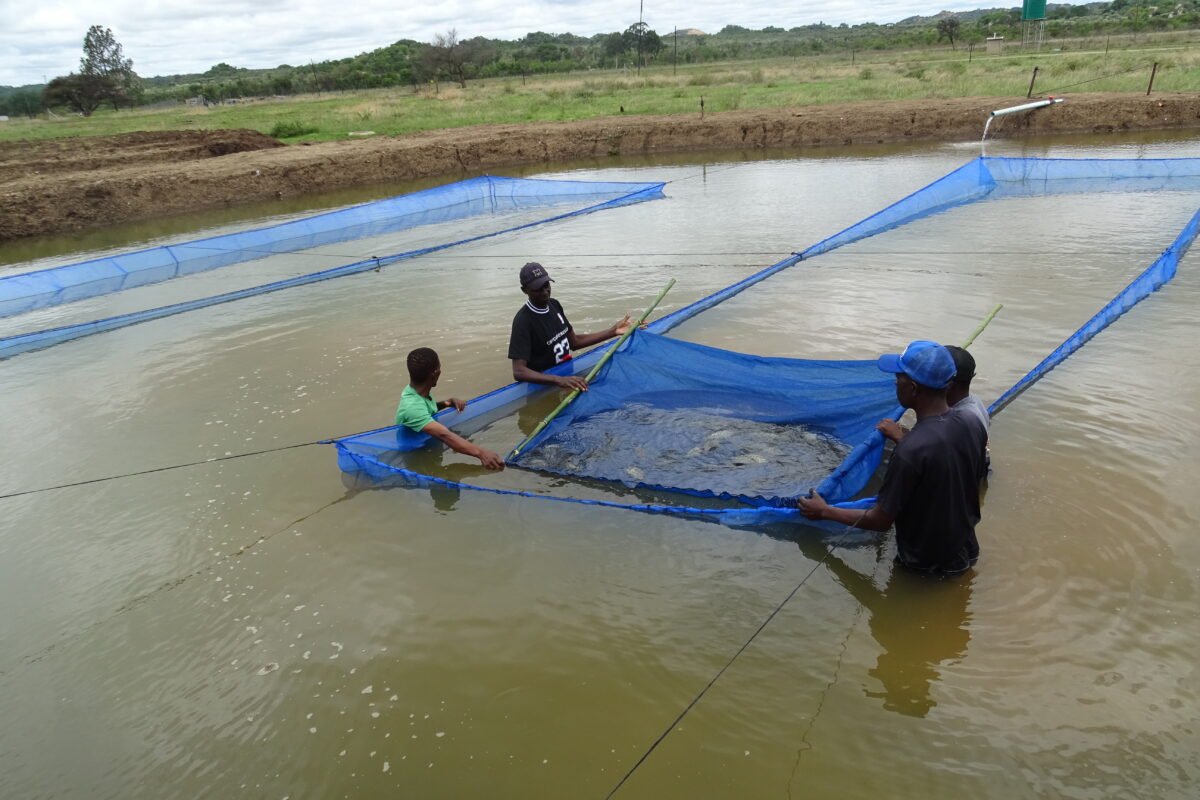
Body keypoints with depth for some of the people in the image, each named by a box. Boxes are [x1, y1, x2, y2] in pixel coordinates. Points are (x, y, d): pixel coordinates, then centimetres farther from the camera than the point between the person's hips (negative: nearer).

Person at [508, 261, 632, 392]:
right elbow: (518, 372, -27)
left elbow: (574, 342, 15)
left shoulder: (554, 305, 6)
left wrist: (613, 331, 7)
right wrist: (559, 380, -40)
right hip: (544, 385, -7)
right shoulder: (523, 320, -18)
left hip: (568, 374, 7)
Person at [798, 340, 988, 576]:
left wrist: (824, 511, -6)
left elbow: (881, 521, -20)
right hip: (966, 554, 6)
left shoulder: (909, 451, -32)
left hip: (925, 564, -6)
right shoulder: (974, 423, -12)